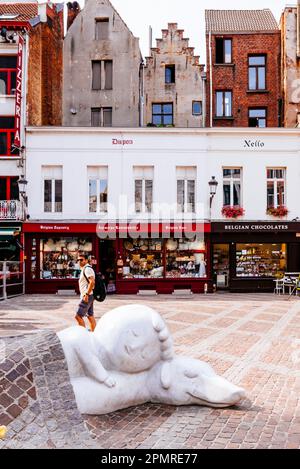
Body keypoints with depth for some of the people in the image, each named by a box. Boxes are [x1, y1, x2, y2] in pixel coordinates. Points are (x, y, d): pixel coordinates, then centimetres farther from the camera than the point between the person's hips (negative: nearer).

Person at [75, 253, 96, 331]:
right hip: (87, 296, 10)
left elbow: (92, 282, -25)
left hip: (87, 296, -10)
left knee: (78, 316, -9)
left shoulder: (87, 269, -13)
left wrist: (86, 294, -27)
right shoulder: (84, 269, 18)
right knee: (90, 316, 12)